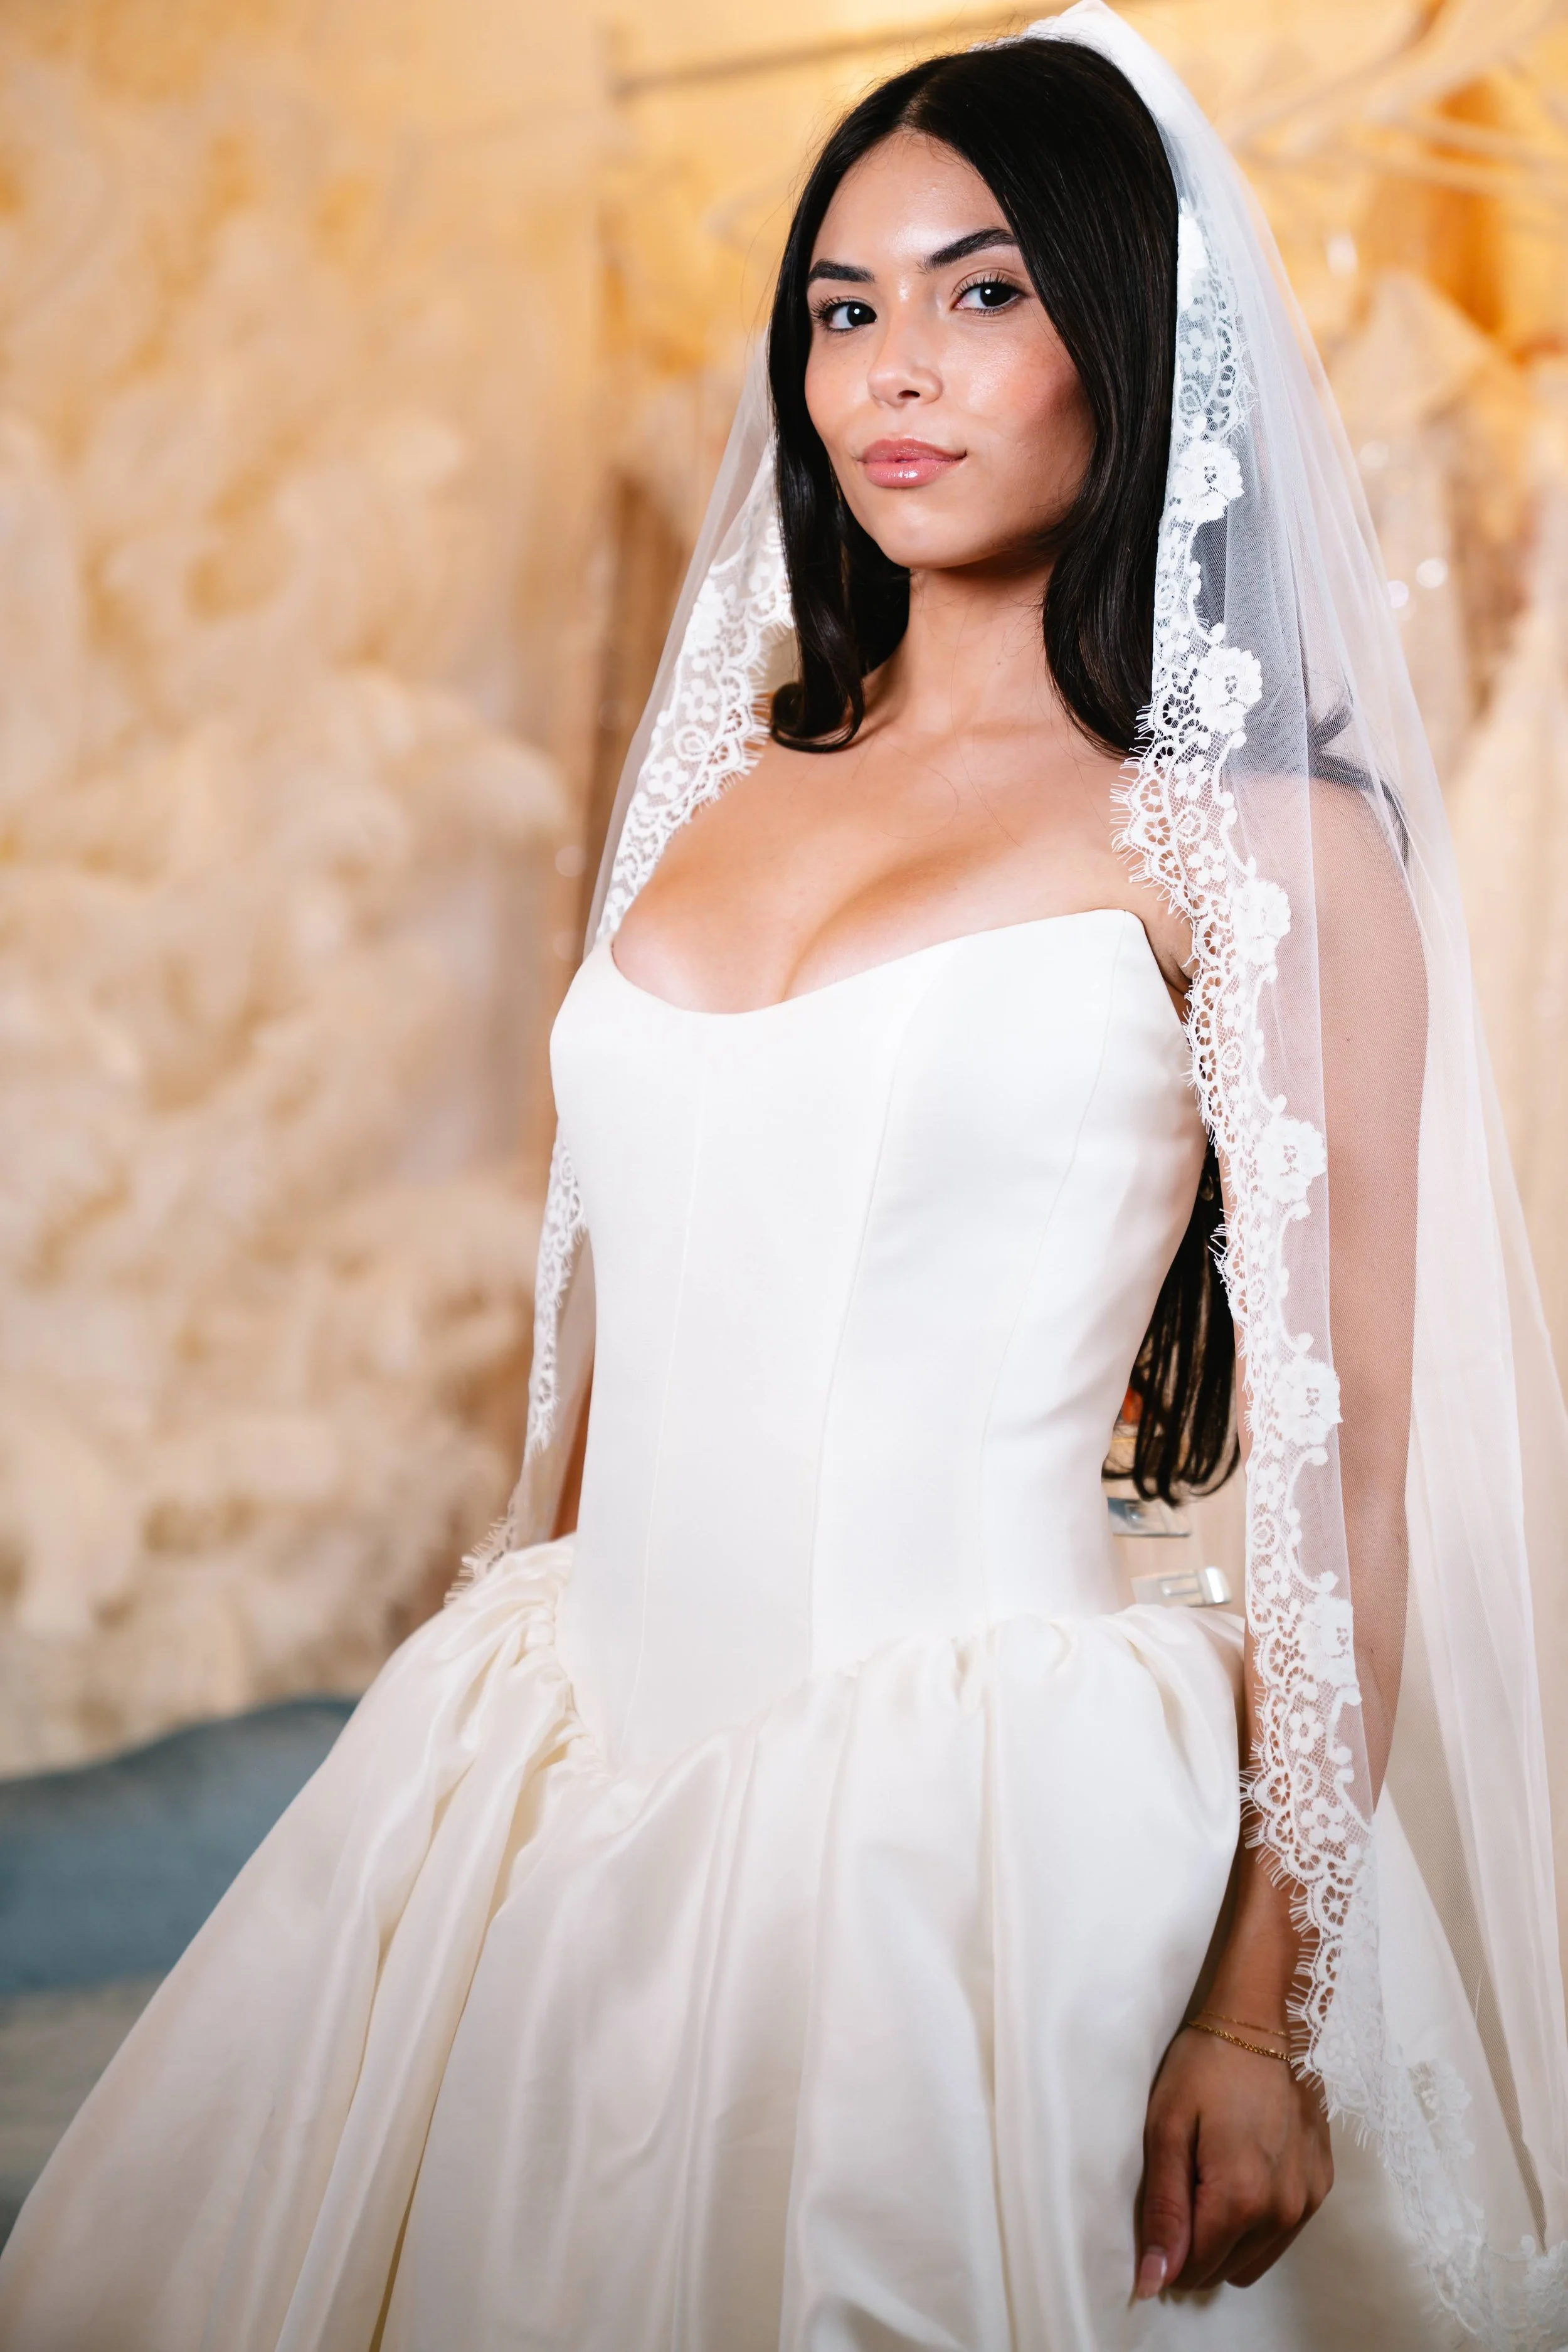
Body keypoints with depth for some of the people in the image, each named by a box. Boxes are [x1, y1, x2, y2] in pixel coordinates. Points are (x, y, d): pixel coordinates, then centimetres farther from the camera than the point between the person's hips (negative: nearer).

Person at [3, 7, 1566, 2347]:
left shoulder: (1250, 836, -5)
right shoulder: (726, 789, 11)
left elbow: (1337, 1451, -9)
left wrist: (1268, 2010, -13)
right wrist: (489, 1751, 16)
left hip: (982, 1798, -5)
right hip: (581, 1783, 5)